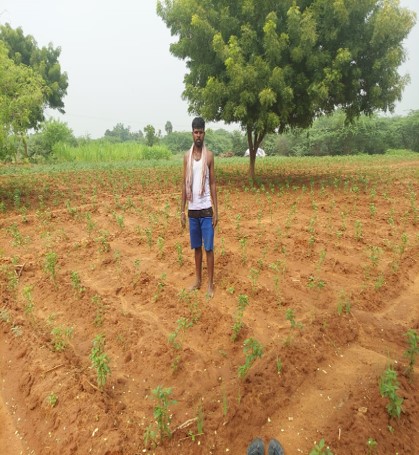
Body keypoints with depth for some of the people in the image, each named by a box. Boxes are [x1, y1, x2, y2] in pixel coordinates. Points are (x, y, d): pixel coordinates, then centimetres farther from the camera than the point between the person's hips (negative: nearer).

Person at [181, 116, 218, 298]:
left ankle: (210, 283, 12)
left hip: (206, 209, -3)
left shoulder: (209, 155, -2)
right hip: (192, 209, 3)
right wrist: (182, 210, 5)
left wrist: (216, 210, -6)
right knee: (196, 247, 13)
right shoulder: (187, 156, 6)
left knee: (209, 247, 2)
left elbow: (213, 184, -1)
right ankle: (198, 279, 27)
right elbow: (184, 184, 8)